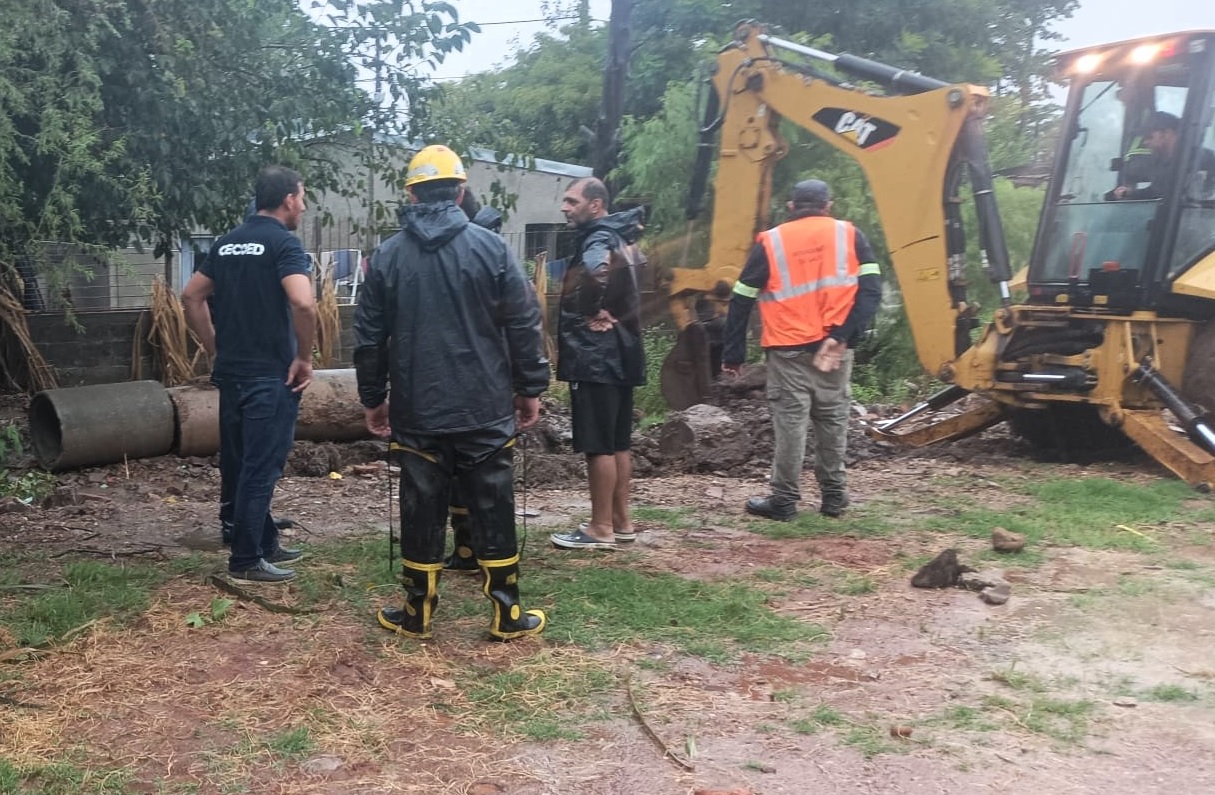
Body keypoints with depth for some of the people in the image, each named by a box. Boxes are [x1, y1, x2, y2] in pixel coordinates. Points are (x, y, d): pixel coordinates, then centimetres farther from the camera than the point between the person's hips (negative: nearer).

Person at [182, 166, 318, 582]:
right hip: (271, 375, -8)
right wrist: (304, 357, -14)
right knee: (261, 468, -1)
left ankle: (265, 543, 29)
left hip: (231, 372, 8)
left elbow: (191, 297, 15)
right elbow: (303, 303, -27)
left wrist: (216, 350, 16)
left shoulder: (226, 243, 12)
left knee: (241, 464, 15)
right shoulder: (284, 243, -12)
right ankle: (246, 561, 5)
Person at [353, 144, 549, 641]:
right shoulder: (490, 247, -5)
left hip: (418, 412, 2)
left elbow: (369, 337, 6)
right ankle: (507, 614, 14)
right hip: (485, 410, -1)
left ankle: (416, 614, 19)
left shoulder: (388, 256, 2)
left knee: (422, 509, 10)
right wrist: (531, 388, 5)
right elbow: (524, 325, -5)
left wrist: (373, 399, 16)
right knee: (493, 510, 7)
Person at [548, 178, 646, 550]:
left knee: (598, 445, -4)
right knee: (619, 442, 13)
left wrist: (591, 311, -20)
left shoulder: (598, 241, -15)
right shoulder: (619, 238, 14)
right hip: (619, 352, 10)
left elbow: (598, 270, -36)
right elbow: (632, 265, 28)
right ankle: (621, 521, 21)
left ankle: (601, 528, 3)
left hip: (596, 355, -10)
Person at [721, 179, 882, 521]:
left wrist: (733, 354, 7)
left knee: (790, 420, 2)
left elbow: (741, 302, 3)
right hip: (834, 348, 2)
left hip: (789, 349, -2)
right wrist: (845, 335, -9)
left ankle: (784, 500, 6)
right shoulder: (849, 235, 7)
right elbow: (871, 290, -4)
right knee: (832, 419, 12)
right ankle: (834, 496, 19)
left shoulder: (770, 241, 4)